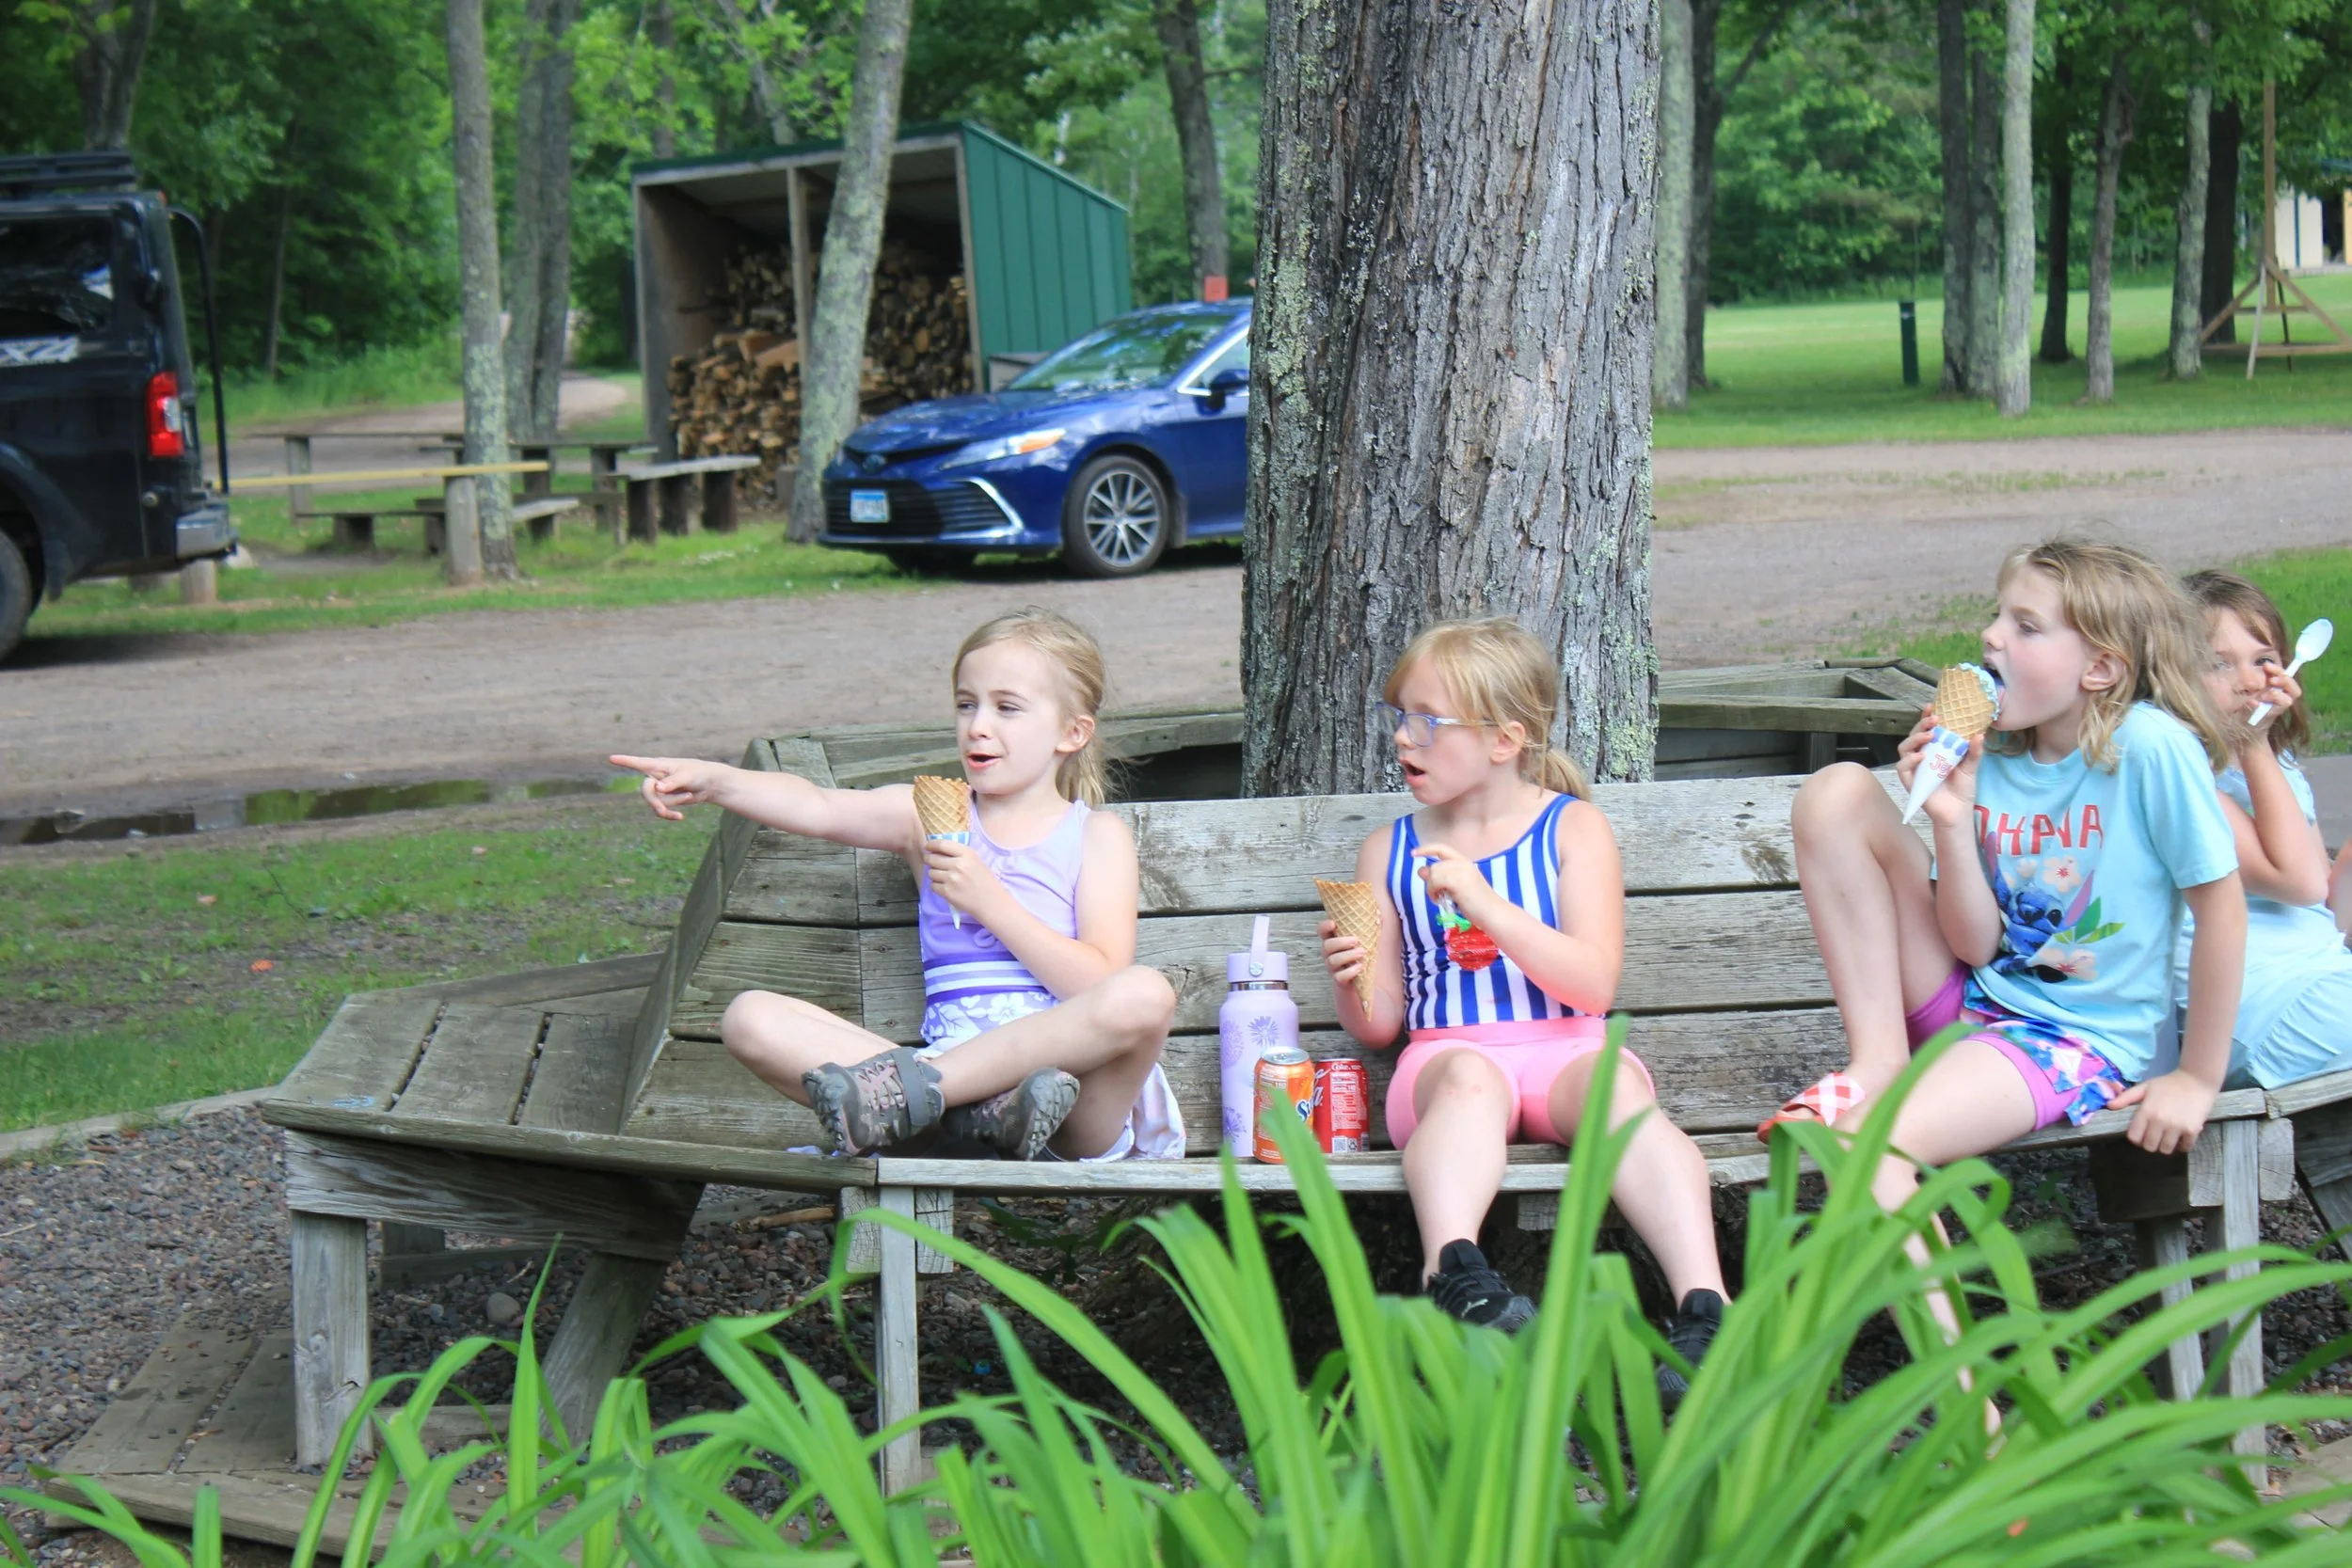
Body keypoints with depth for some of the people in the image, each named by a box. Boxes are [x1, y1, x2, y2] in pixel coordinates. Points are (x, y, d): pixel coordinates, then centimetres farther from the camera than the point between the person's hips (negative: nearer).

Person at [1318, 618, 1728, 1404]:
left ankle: (1704, 1306, -49)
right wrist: (1352, 987, -8)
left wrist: (1485, 904, -16)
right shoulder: (1389, 851, 17)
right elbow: (1380, 1026, 16)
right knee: (1468, 1077, -35)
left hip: (1566, 1050, 0)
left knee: (1615, 1080, -34)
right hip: (1444, 1051, 0)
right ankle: (1453, 1274, -61)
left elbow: (1593, 985, -6)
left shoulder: (1574, 829, 9)